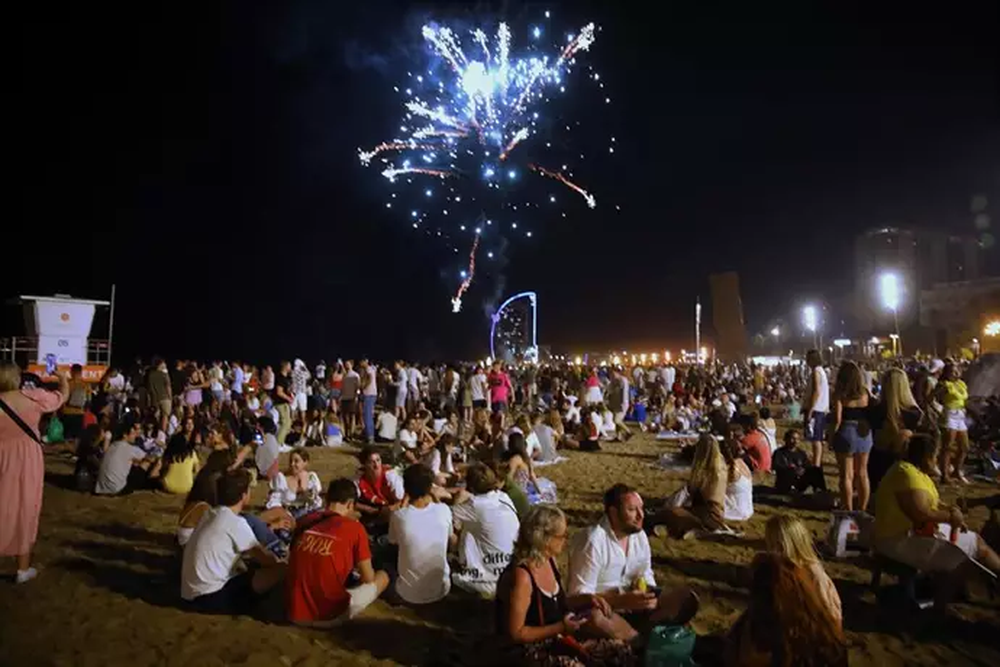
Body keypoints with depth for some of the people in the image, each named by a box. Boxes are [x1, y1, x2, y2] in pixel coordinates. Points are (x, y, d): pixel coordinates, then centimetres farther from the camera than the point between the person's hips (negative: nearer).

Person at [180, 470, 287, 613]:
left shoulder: (210, 514, 8)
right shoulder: (236, 523, -16)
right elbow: (264, 558, -7)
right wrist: (280, 562, 11)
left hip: (193, 594, 9)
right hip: (211, 597, -9)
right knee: (280, 570, -14)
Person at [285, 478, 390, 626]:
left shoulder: (305, 521, 3)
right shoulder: (354, 528, -10)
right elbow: (368, 578, -2)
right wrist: (357, 570, 23)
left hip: (295, 613, 5)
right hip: (330, 616, -5)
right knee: (383, 576, 15)